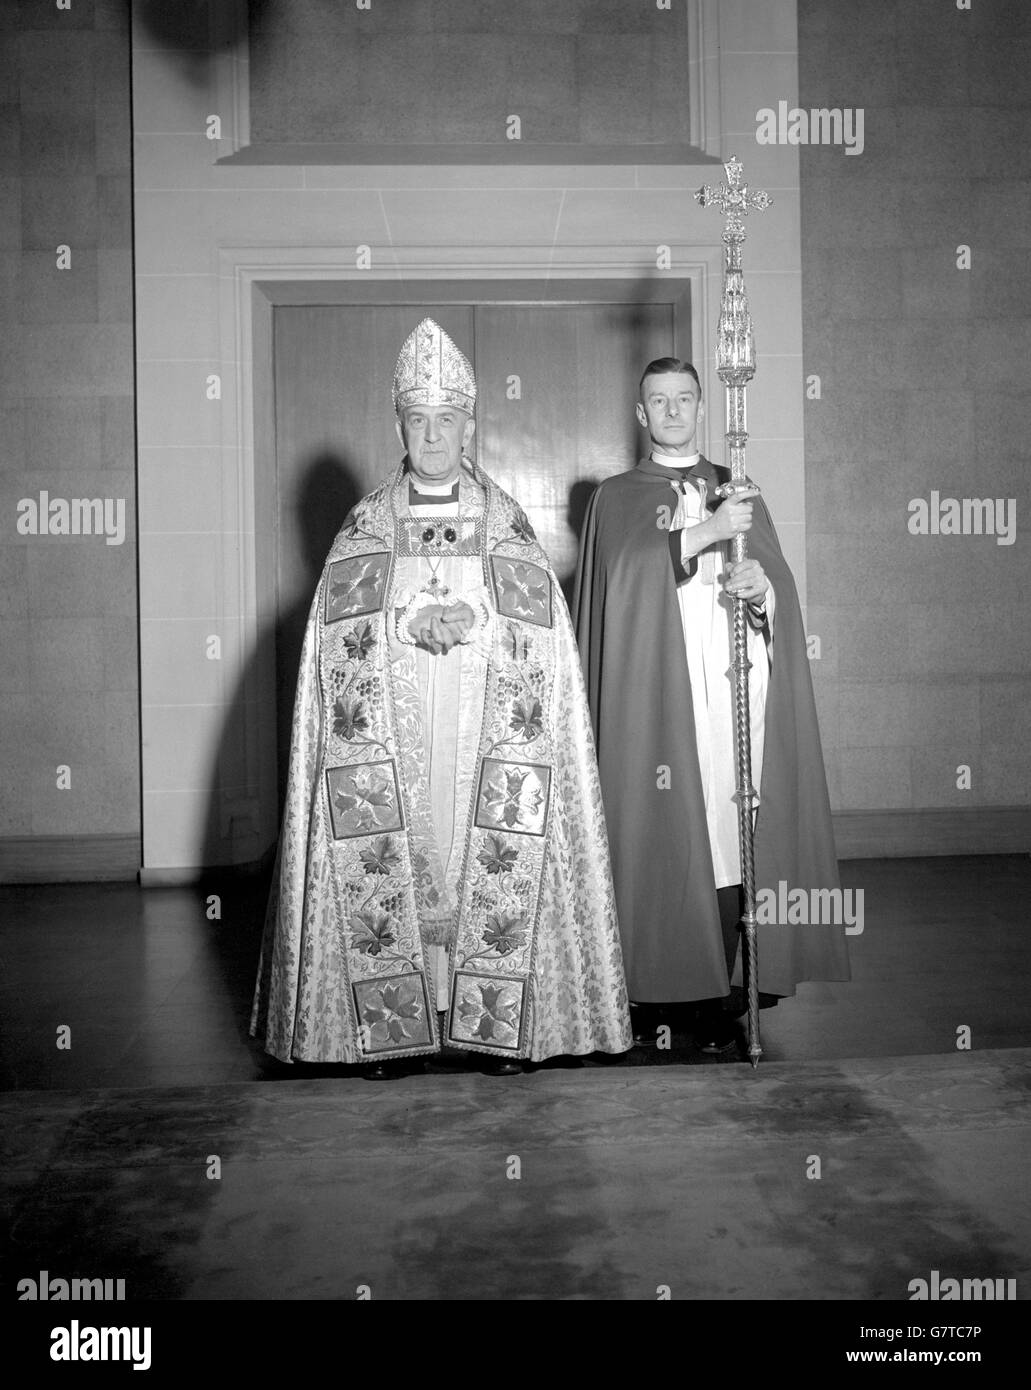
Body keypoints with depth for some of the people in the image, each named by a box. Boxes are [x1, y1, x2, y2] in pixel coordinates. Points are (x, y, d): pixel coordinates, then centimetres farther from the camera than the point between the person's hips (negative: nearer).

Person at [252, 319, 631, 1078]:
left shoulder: (505, 524, 8)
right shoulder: (366, 526, 8)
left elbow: (542, 633, 2)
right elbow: (341, 632, 1)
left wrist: (471, 622, -12)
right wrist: (415, 625, -12)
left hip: (483, 734, 0)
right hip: (391, 735, 0)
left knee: (488, 863, -1)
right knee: (396, 862, -1)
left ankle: (497, 1022, 11)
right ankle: (399, 1020, 11)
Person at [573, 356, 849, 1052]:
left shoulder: (739, 490, 19)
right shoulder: (616, 496, 13)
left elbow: (782, 587, 10)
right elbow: (624, 568, -7)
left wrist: (761, 586, -12)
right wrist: (705, 531, -15)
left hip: (727, 688, 2)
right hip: (652, 694, -1)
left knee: (727, 836, -4)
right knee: (656, 833, -5)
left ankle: (719, 995, 3)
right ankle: (648, 989, 5)